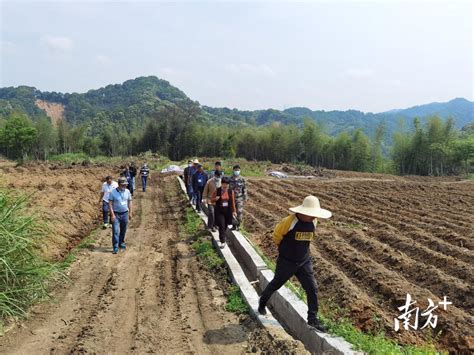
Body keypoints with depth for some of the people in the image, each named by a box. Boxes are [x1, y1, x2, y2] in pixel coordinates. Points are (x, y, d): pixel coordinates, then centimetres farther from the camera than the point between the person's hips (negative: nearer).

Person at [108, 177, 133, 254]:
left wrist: (130, 213, 9)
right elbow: (110, 204, -9)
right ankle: (115, 247, -5)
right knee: (115, 231, -8)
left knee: (123, 231, 13)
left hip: (125, 214, 4)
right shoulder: (113, 192, -9)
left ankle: (121, 243, 32)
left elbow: (129, 202, 11)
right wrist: (112, 214, -15)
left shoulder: (127, 191, 3)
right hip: (116, 214, -4)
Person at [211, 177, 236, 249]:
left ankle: (222, 238, 38)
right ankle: (222, 242, -4)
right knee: (221, 226, -10)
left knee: (225, 226, 13)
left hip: (228, 211, 3)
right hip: (219, 211, -3)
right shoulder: (217, 191, -6)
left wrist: (234, 211, 9)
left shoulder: (231, 191, 1)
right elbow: (212, 200, 2)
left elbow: (233, 202, 7)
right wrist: (215, 199, -20)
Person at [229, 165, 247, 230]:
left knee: (239, 212, -7)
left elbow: (244, 189, 4)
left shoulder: (242, 179, 0)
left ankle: (238, 225, 5)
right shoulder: (230, 179, 0)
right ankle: (234, 225, 18)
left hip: (240, 198, -1)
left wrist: (245, 198, 2)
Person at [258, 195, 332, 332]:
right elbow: (277, 235, -8)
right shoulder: (290, 221, -25)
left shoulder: (313, 222, -7)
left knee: (312, 288, -4)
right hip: (286, 262, -4)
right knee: (276, 284, 15)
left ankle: (313, 319, 7)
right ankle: (262, 303, 43)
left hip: (304, 262, 4)